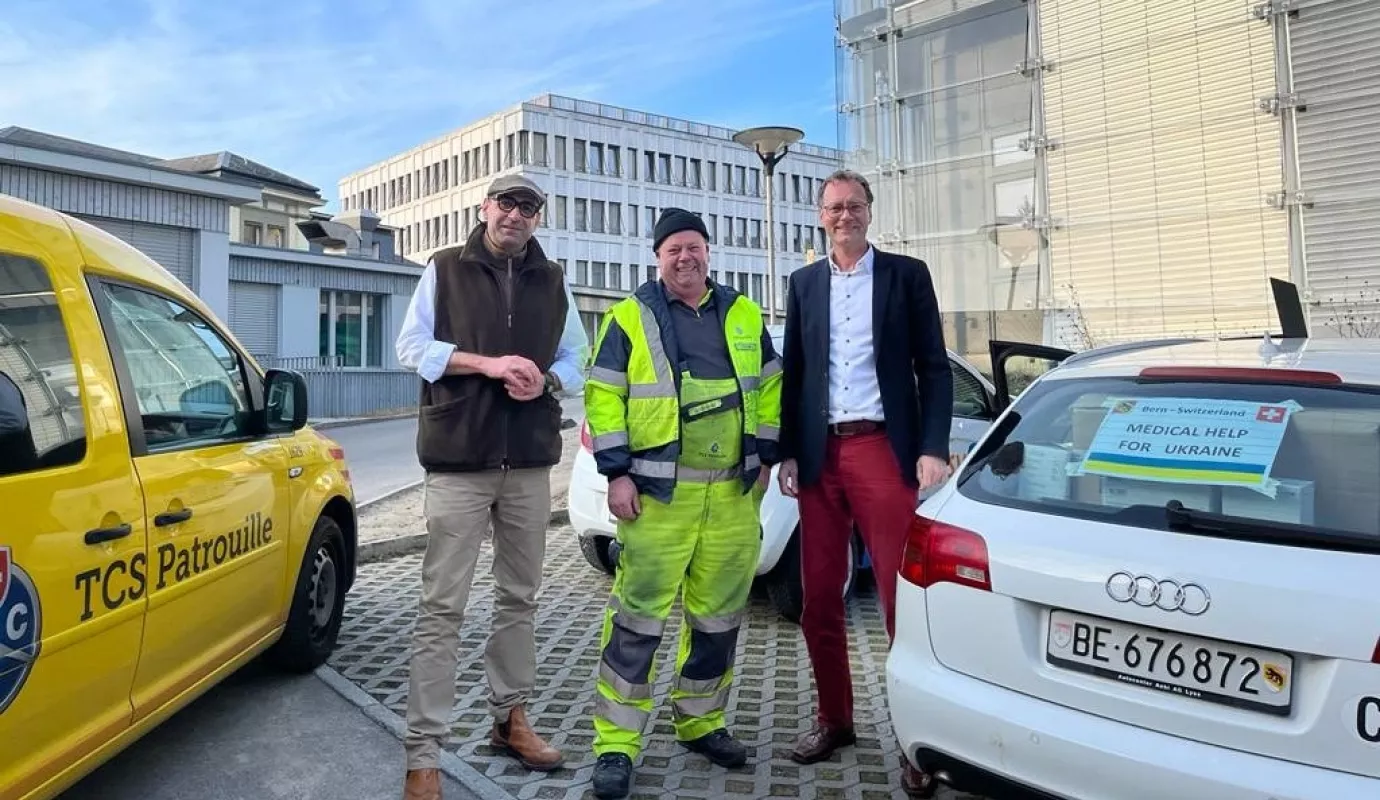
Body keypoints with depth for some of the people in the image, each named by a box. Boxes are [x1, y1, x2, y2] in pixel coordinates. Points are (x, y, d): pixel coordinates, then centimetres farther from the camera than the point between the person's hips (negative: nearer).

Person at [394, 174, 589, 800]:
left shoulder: (553, 282, 13)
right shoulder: (444, 270, 4)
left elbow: (576, 361, 14)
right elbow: (412, 347, -1)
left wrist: (544, 381, -8)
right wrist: (488, 362, -15)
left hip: (530, 461, 4)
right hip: (458, 459, -3)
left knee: (519, 598, 13)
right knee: (442, 606, -3)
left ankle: (510, 718, 29)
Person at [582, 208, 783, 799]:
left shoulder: (744, 316, 12)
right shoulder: (630, 318, 1)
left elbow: (770, 388, 16)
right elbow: (602, 397, -3)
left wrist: (763, 458, 9)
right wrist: (617, 473, -9)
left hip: (734, 493, 4)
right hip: (658, 492, -4)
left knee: (718, 616, 12)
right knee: (637, 618, -4)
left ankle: (700, 722, 30)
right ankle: (616, 743, 9)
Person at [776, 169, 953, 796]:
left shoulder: (906, 274, 5)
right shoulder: (804, 283, 14)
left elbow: (934, 368, 1)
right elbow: (793, 372, 12)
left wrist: (933, 450, -9)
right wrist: (788, 452, 5)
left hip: (883, 449, -3)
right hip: (819, 454, 4)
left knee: (901, 594, -3)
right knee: (819, 597, 8)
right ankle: (834, 718, 24)